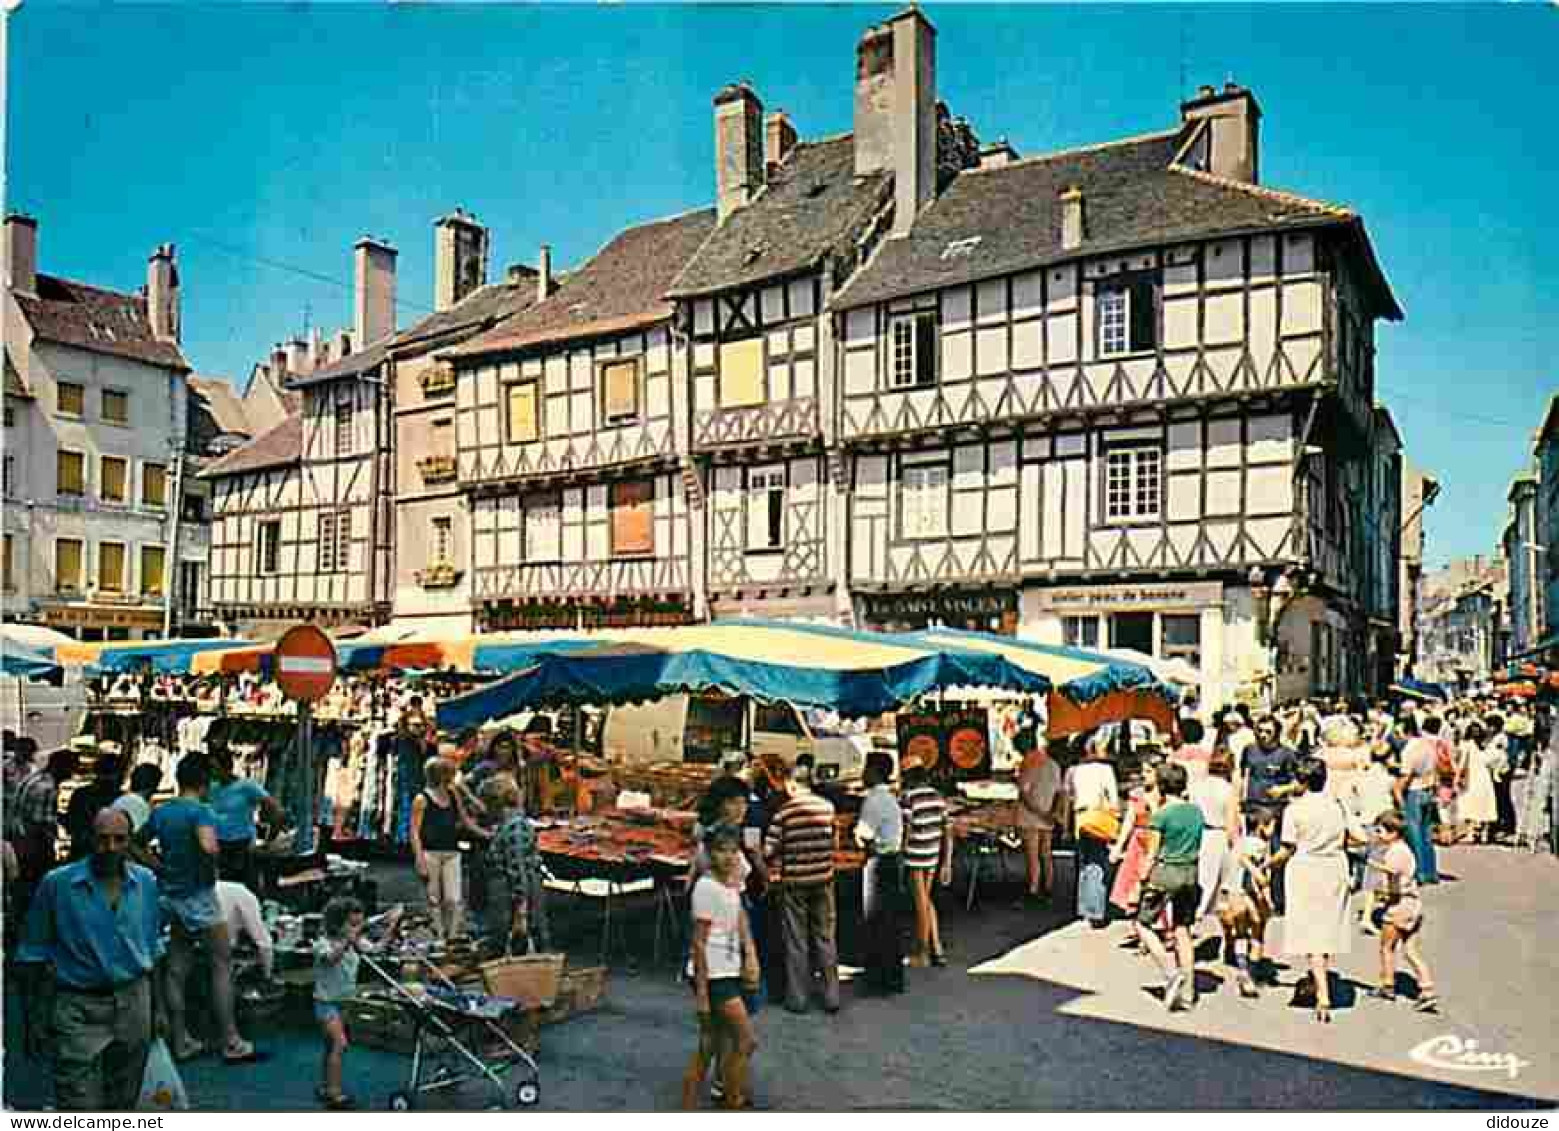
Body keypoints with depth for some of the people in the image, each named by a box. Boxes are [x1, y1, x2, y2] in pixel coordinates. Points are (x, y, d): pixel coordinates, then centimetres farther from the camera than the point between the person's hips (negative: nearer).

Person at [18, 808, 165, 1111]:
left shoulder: (146, 882, 3)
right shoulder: (57, 884, -7)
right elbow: (35, 957, -2)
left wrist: (157, 1008, 12)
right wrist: (35, 1020, -4)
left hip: (134, 1004, 3)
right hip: (78, 1009, -3)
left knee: (123, 1103, 14)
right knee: (80, 1107, -5)